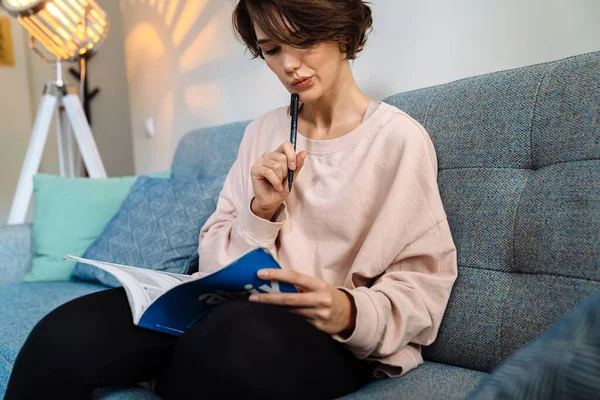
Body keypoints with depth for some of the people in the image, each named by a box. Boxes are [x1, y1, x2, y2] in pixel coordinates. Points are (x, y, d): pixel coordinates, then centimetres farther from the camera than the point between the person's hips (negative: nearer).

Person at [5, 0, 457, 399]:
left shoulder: (400, 138, -3)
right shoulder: (262, 133, 12)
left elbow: (423, 282, -3)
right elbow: (216, 261, 11)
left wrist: (351, 312, -23)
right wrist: (261, 212, -8)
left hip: (337, 342, -3)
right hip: (235, 312, 4)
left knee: (234, 335, -39)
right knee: (64, 335, -23)